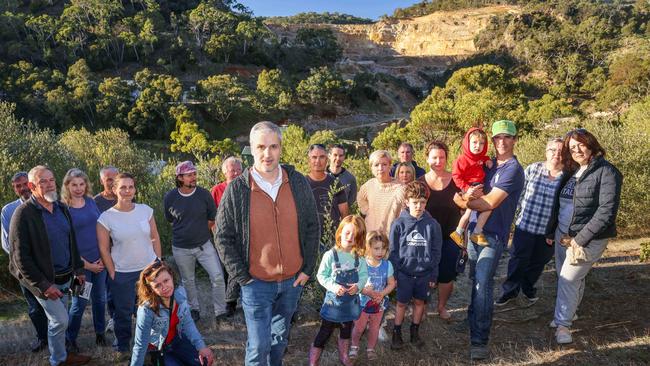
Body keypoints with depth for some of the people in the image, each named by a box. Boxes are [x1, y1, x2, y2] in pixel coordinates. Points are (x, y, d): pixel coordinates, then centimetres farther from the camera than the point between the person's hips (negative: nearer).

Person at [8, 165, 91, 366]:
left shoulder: (62, 208, 3)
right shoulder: (23, 214, -17)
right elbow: (21, 257, -17)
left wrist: (78, 270, 10)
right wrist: (43, 285, -18)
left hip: (65, 277, 6)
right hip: (45, 280, -6)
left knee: (57, 319, 18)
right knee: (60, 320, -1)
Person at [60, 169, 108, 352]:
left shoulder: (91, 202, 3)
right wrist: (87, 264, -9)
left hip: (99, 260, 4)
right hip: (80, 262, -4)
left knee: (100, 298, 14)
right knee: (80, 302, 6)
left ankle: (100, 332, 33)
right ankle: (70, 339, 26)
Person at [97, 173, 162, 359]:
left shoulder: (146, 210, -3)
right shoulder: (106, 218, -9)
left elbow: (155, 238, 5)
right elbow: (104, 249, -4)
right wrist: (113, 275, -4)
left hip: (149, 268, 2)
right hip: (122, 274, -2)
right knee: (123, 312, 11)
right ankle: (122, 346, 34)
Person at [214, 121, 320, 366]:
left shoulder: (298, 183, -5)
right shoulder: (236, 190, -12)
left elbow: (312, 228, 3)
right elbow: (223, 237, -6)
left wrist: (307, 269, 0)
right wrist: (242, 277, -7)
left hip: (293, 280, 3)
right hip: (257, 283, -3)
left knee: (280, 337, 22)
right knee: (259, 345, 4)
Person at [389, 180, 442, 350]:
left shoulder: (432, 224, -4)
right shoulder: (399, 224, -9)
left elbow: (436, 252, 2)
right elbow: (393, 251, -3)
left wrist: (434, 275, 3)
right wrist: (394, 273, -5)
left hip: (424, 273, 2)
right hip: (404, 272, -2)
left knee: (419, 302, 14)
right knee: (401, 303, 9)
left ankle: (415, 331, 33)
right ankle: (397, 333, 25)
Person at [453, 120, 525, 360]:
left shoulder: (513, 169, -9)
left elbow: (490, 203, -17)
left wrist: (465, 199, -4)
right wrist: (468, 196, -15)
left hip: (493, 235, -6)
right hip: (474, 230, 6)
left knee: (483, 284, -11)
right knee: (475, 280, 16)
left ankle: (480, 341, -5)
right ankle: (473, 321, 33)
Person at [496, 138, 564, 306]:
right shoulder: (532, 169, -4)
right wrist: (519, 212, 2)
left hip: (549, 231, 0)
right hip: (525, 224, 0)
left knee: (538, 262, 17)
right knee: (518, 259, 9)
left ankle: (528, 289, 41)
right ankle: (510, 291, 27)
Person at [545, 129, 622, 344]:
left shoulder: (606, 172, -12)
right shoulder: (571, 172, 11)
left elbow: (607, 211, -19)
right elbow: (558, 204, 18)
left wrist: (581, 238, -21)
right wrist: (551, 231, 16)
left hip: (588, 239, -7)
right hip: (562, 236, 7)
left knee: (569, 279, -6)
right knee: (565, 278, 15)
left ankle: (563, 324, 7)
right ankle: (567, 313, 33)